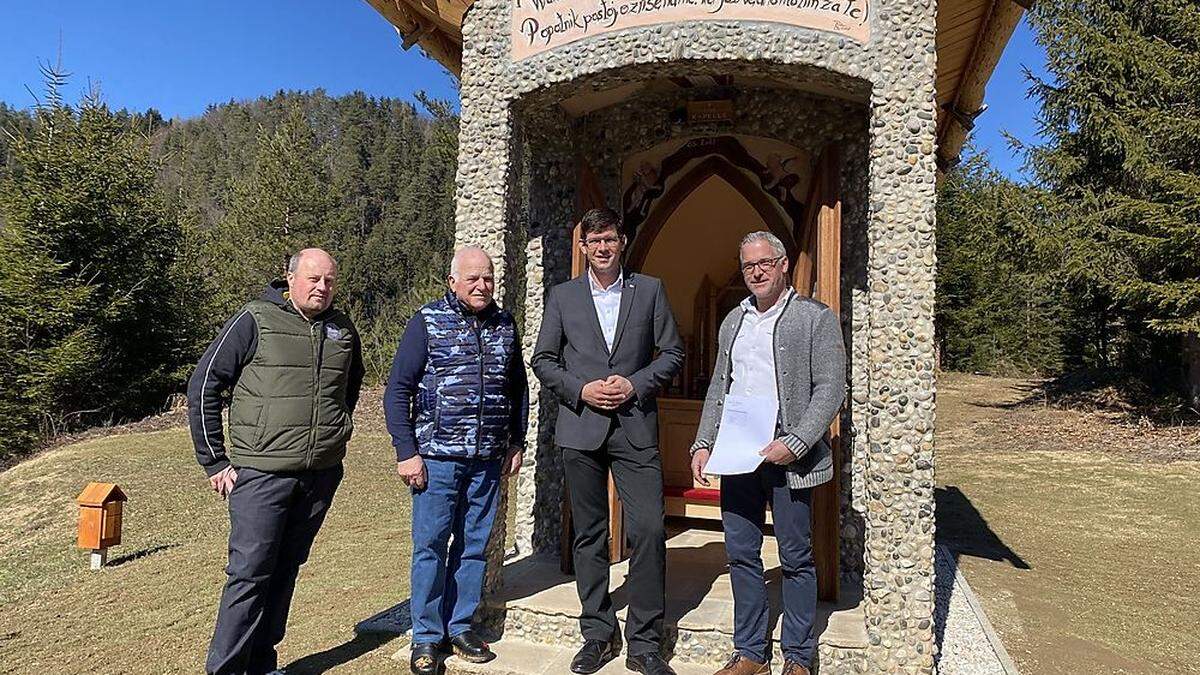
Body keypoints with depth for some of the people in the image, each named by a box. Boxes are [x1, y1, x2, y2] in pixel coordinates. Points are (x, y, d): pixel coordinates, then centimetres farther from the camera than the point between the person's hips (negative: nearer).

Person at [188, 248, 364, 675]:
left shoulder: (343, 330, 9)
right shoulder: (256, 320, -6)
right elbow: (203, 387, -4)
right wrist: (215, 462, -4)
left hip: (322, 475, 5)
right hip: (261, 474, -5)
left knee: (285, 570, 14)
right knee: (250, 572, -2)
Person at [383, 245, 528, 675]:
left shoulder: (505, 325, 9)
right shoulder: (427, 322, -3)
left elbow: (518, 387, 18)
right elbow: (398, 389, -4)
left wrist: (516, 443, 14)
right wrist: (406, 452, -9)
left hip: (487, 461, 4)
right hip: (437, 457, -4)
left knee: (474, 547, 11)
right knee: (430, 546, 4)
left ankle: (460, 627, 26)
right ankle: (426, 637, 18)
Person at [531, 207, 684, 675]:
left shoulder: (649, 290, 7)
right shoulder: (562, 296, 8)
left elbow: (672, 352, 7)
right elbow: (543, 360, 8)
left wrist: (635, 384, -9)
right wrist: (581, 389, -8)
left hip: (635, 427, -1)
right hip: (581, 427, 1)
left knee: (649, 530, -7)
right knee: (589, 535, 8)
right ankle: (597, 634, 22)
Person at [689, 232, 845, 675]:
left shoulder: (816, 318, -2)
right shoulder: (732, 321, 15)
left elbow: (831, 389, -8)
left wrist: (795, 443, -18)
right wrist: (703, 445, 6)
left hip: (789, 456, -5)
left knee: (796, 557, 6)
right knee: (741, 555, 10)